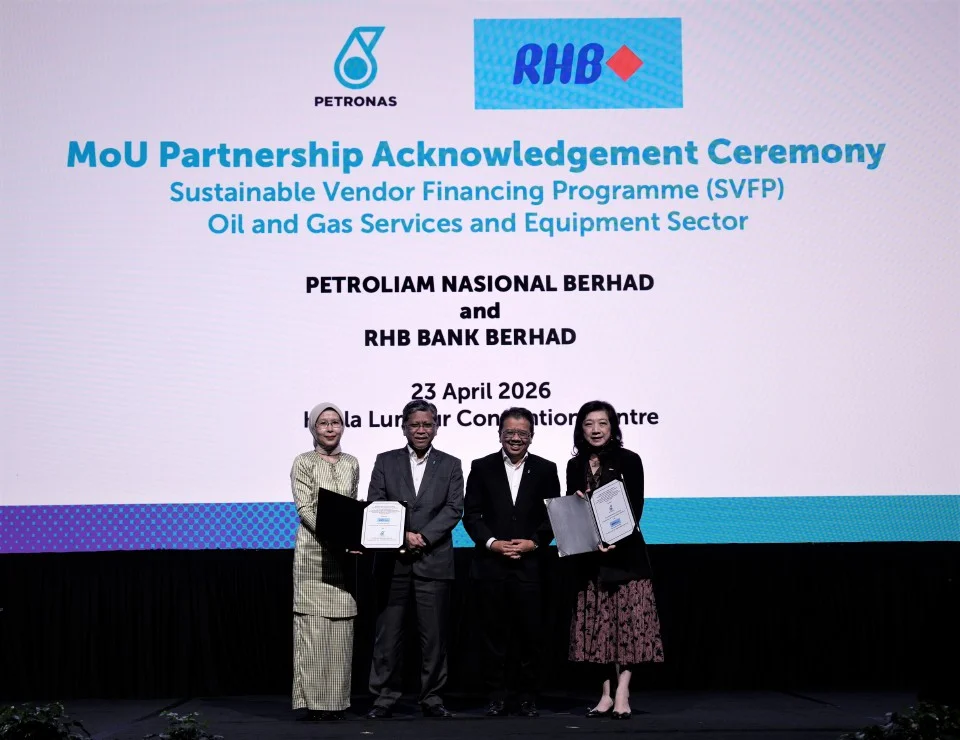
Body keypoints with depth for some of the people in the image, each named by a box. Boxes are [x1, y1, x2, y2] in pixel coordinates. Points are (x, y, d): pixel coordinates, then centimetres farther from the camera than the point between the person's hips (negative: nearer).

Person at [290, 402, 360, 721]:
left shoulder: (351, 464, 14)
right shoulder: (304, 463, 0)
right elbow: (304, 509, -8)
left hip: (344, 553, 5)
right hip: (314, 550, -4)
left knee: (341, 627, 5)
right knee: (313, 625, -5)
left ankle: (336, 699, 11)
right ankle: (314, 700, 0)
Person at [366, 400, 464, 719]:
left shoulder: (450, 465, 9)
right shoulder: (385, 462, 9)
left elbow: (454, 509, -1)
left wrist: (423, 536, -14)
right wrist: (403, 535, -12)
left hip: (434, 561, 0)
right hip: (392, 560, 0)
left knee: (434, 635, 3)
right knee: (388, 633, 3)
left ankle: (432, 698, 12)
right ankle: (384, 697, 11)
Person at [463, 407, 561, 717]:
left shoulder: (545, 470, 6)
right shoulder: (482, 468, 6)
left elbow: (554, 516, 4)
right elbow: (471, 515, 3)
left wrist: (533, 543, -10)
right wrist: (492, 542, -10)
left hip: (530, 565, 0)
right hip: (491, 565, 0)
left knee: (530, 634, 2)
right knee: (495, 634, 5)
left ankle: (528, 697, 13)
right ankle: (496, 697, 13)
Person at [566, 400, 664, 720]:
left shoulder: (628, 460, -3)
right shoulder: (575, 466, 9)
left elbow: (635, 509, -9)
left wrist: (615, 541, -21)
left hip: (625, 552, -4)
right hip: (589, 555, 4)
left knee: (627, 621, -5)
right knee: (597, 624, 5)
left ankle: (622, 694, -4)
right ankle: (606, 694, 12)